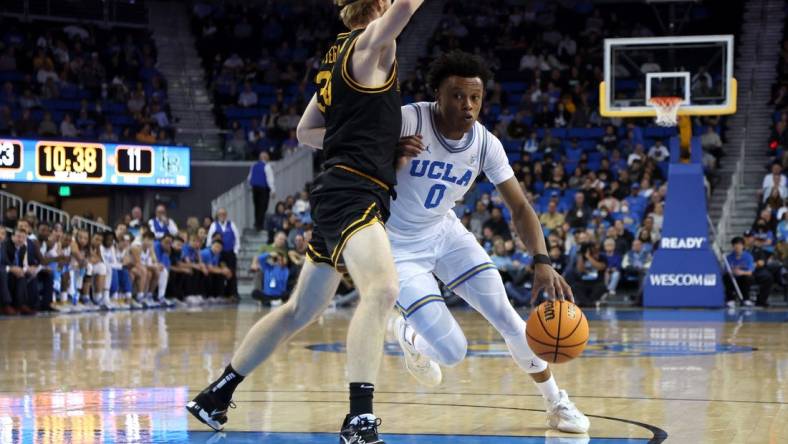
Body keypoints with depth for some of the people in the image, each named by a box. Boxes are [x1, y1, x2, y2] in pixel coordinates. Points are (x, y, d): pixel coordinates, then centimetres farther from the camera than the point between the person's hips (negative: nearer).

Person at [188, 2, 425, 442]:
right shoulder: (370, 42, -5)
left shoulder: (340, 53, 20)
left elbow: (306, 131, 27)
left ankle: (216, 394, 29)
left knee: (300, 310, 19)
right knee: (382, 288, -29)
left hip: (338, 191, 10)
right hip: (353, 193, -10)